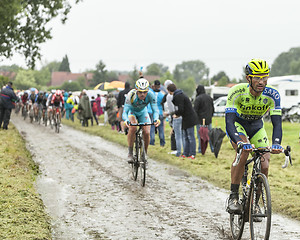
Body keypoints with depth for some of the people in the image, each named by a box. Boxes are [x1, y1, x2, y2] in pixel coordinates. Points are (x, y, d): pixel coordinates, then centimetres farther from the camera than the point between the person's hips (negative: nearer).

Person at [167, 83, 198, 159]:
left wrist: (176, 114, -2)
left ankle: (192, 154, -5)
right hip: (186, 119, 11)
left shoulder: (178, 96, -16)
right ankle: (185, 154, 18)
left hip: (189, 119, -11)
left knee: (191, 137, -7)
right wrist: (176, 114, 12)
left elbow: (181, 109, -21)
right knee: (186, 137, 13)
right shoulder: (180, 95, 16)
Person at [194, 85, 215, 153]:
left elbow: (195, 110, -14)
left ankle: (200, 149, -1)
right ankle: (213, 148, 11)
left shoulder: (198, 99, -12)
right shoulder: (209, 97, 10)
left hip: (200, 120, -6)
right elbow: (213, 109, 17)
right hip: (209, 119, 6)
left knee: (200, 135, -1)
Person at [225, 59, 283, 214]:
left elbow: (277, 123, -29)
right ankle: (233, 197, -22)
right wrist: (240, 142, -57)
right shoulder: (237, 92, -33)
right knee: (243, 152, -33)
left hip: (256, 127, 3)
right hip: (237, 124, -3)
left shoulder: (272, 95, -26)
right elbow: (229, 122, -40)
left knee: (264, 166, -12)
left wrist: (276, 143, -49)